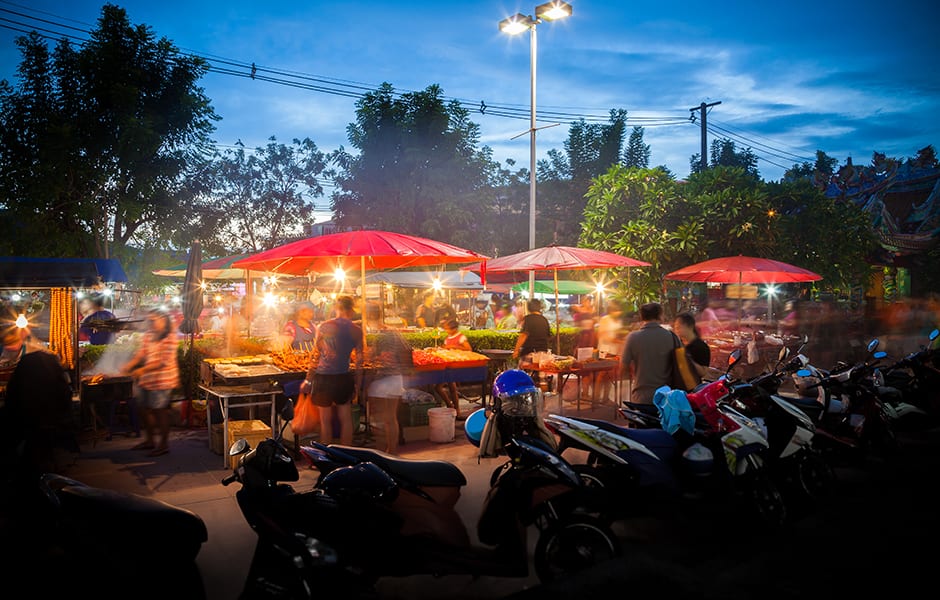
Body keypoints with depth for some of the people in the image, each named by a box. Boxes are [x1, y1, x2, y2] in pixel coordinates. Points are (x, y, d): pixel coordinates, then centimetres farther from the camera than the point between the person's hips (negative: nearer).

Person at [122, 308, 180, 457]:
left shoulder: (170, 338, -15)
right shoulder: (149, 335, 10)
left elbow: (164, 361, -20)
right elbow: (141, 353, 12)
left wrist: (143, 369, -23)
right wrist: (129, 365, -4)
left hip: (161, 380, -9)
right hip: (146, 378, 9)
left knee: (160, 411, -1)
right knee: (144, 408, 15)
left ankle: (164, 444, 11)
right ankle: (149, 440, 31)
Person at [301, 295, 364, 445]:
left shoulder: (324, 327, -7)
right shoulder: (357, 330, -1)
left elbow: (316, 356, -6)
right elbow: (359, 361, 1)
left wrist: (308, 380, 2)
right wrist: (357, 384, 11)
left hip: (324, 378, -2)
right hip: (344, 378, 2)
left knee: (326, 421, 8)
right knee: (346, 420, 14)